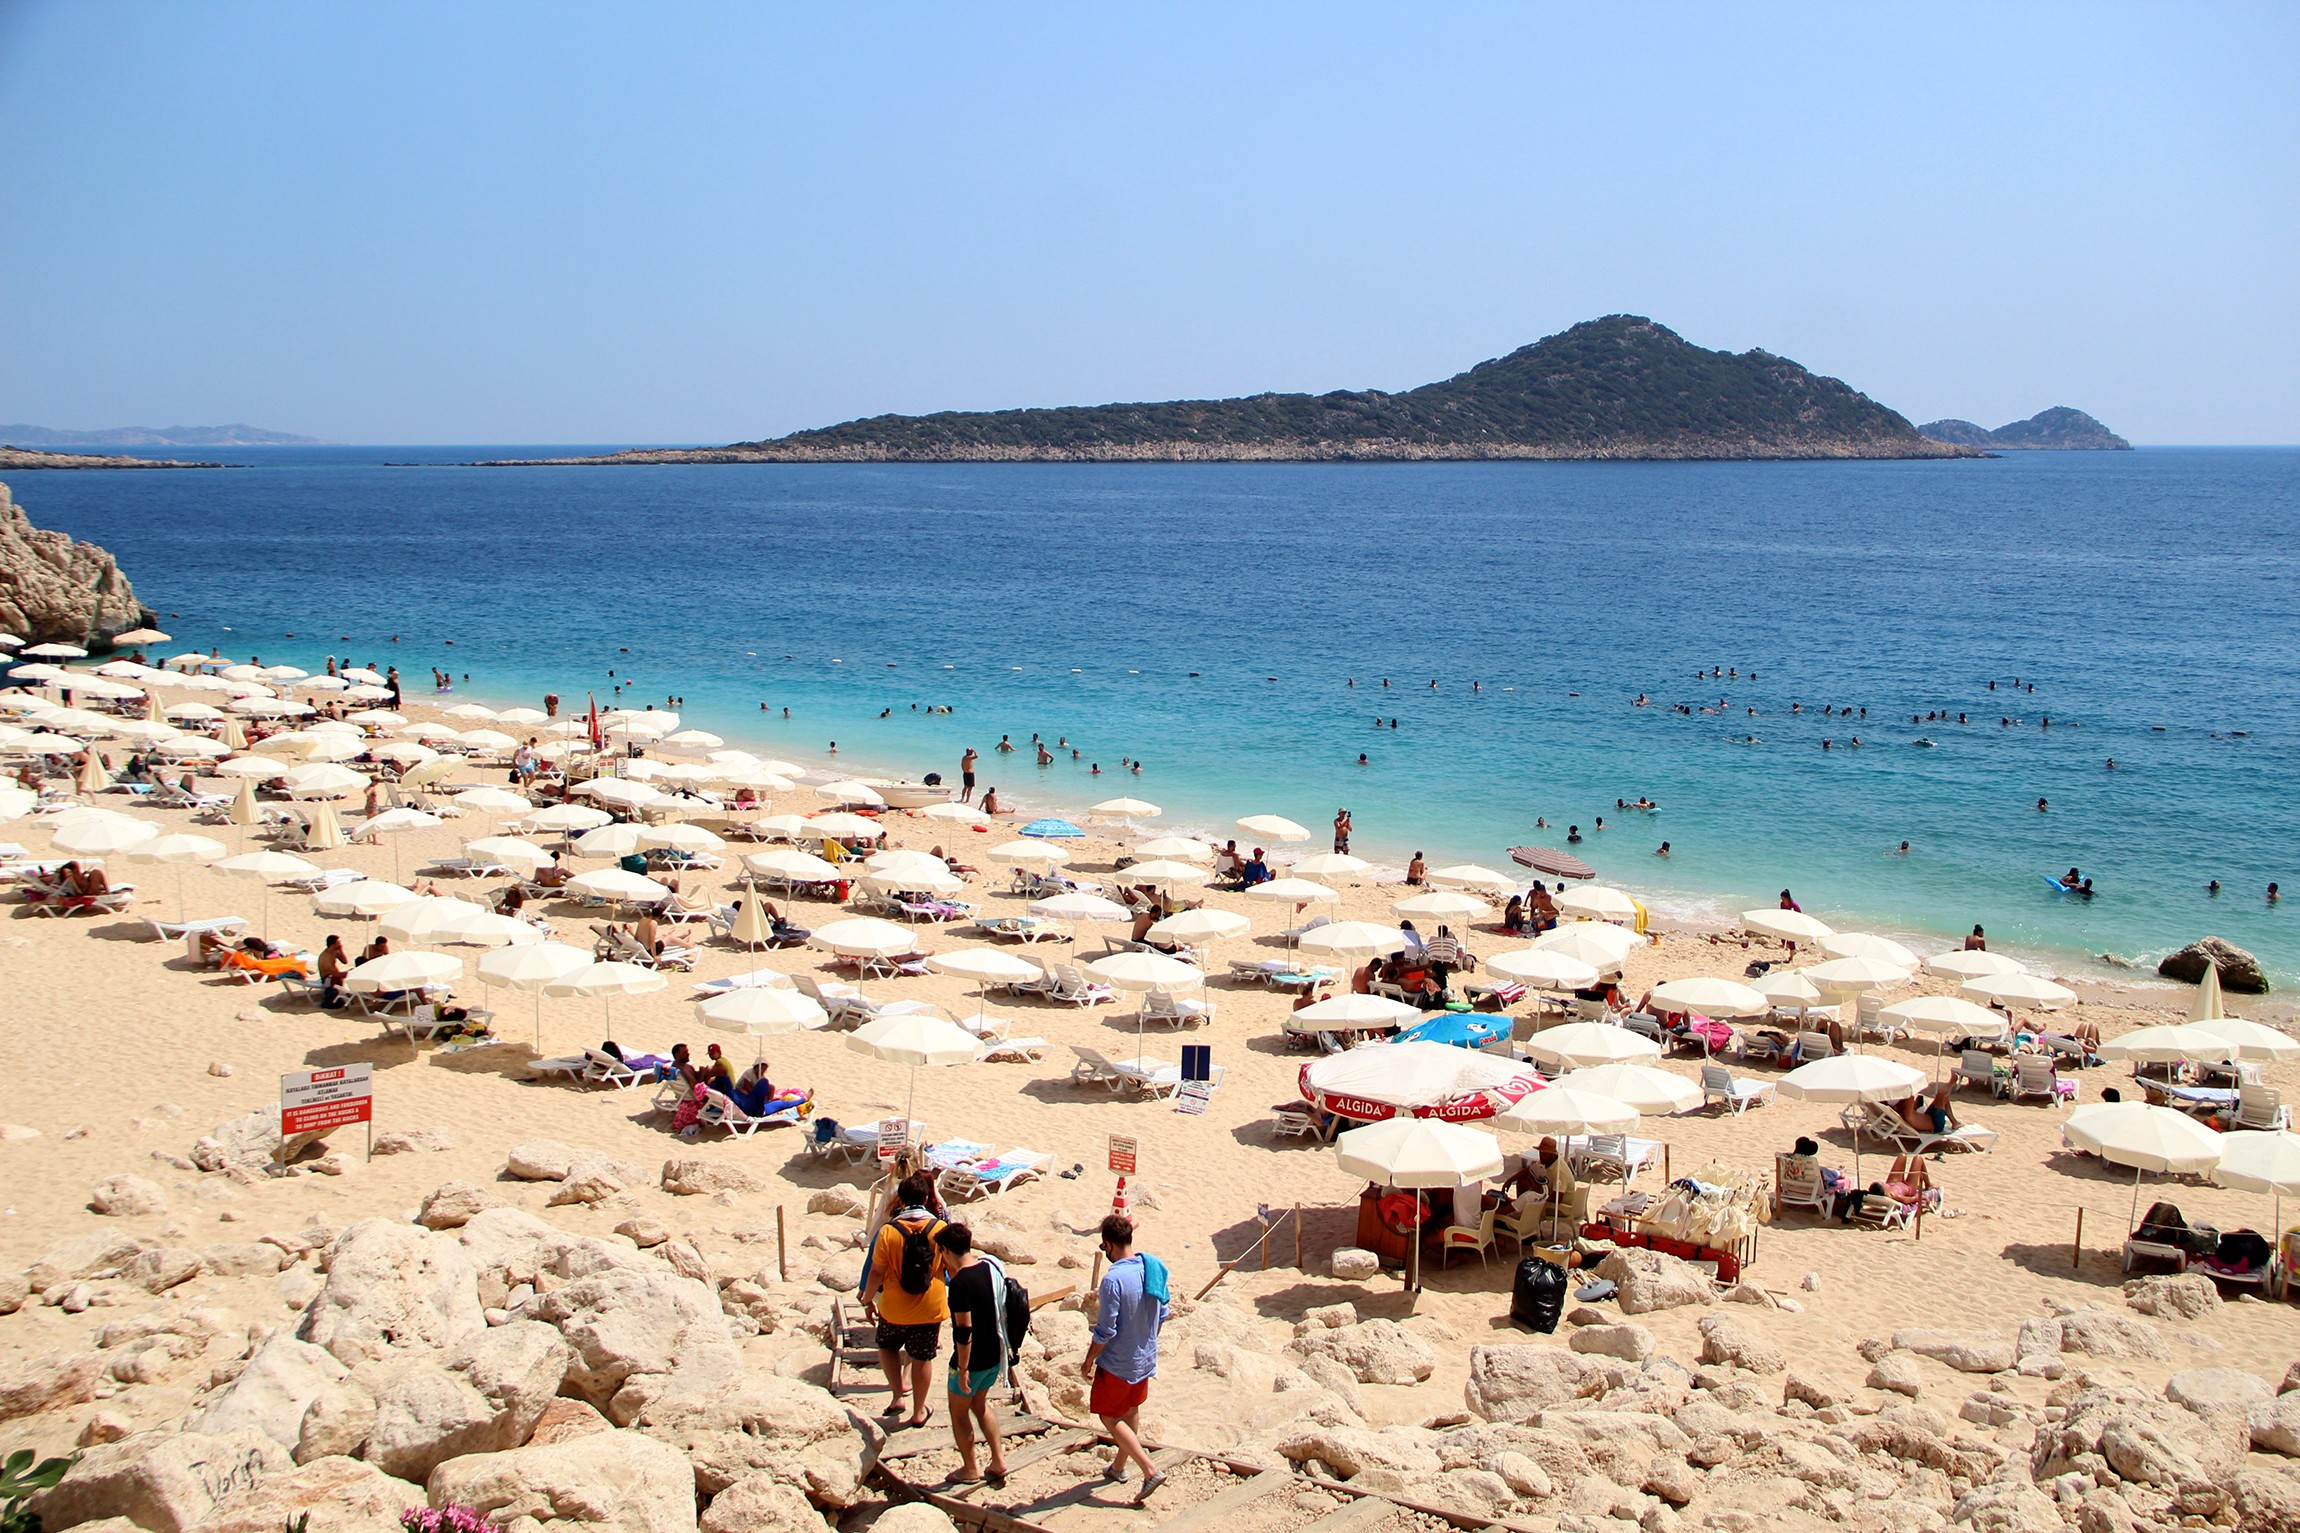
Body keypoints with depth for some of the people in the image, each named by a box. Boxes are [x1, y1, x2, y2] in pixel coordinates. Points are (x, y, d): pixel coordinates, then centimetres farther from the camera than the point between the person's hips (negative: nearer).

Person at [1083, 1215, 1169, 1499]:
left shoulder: (1114, 1279, -27)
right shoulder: (1153, 1268, -5)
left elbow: (1105, 1331, -23)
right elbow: (1163, 1313, 6)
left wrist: (1089, 1360, -8)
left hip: (1118, 1363, -7)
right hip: (1146, 1358, 8)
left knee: (1109, 1418, 7)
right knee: (1131, 1412, 23)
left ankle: (1150, 1470, -2)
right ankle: (1118, 1467, 40)